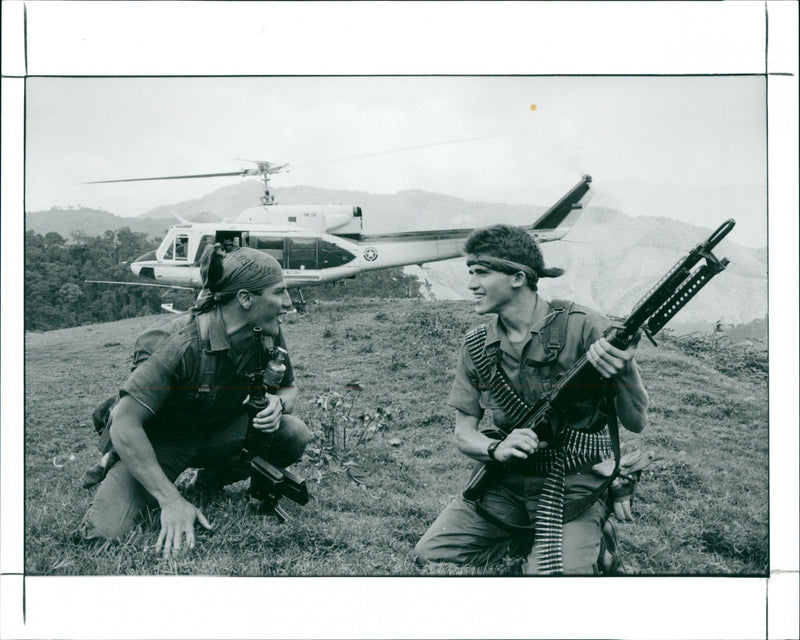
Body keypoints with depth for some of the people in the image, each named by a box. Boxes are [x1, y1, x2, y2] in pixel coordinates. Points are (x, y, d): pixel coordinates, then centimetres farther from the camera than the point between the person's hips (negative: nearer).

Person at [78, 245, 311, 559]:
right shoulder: (181, 345, -33)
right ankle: (117, 467, 10)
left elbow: (289, 388, 6)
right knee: (105, 533, -24)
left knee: (295, 434, -20)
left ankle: (212, 480, 6)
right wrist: (171, 500, -37)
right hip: (158, 441, -5)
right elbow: (124, 426, -33)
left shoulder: (268, 334, -13)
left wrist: (278, 403, -21)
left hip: (216, 433, 5)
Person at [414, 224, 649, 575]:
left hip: (576, 489, -4)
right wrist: (497, 448, -17)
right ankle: (525, 541, 11)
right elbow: (464, 433, 6)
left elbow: (636, 423, -11)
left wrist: (624, 372, -33)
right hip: (506, 486, 4)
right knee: (429, 555, -11)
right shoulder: (476, 346, 2)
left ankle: (587, 546, 9)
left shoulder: (582, 327, -12)